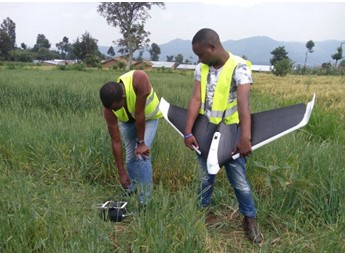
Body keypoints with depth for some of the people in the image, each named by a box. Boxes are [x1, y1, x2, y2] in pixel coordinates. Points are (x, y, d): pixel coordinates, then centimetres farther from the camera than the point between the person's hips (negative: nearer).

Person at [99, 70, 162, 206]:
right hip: (127, 121, 3)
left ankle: (144, 202, -5)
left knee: (142, 155, -16)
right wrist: (121, 173, -19)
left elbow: (140, 114, -35)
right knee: (130, 156, 3)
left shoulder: (139, 79, -44)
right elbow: (116, 142, -23)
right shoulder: (109, 109, -30)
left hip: (148, 117, -3)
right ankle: (131, 192, 28)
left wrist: (141, 142, -26)